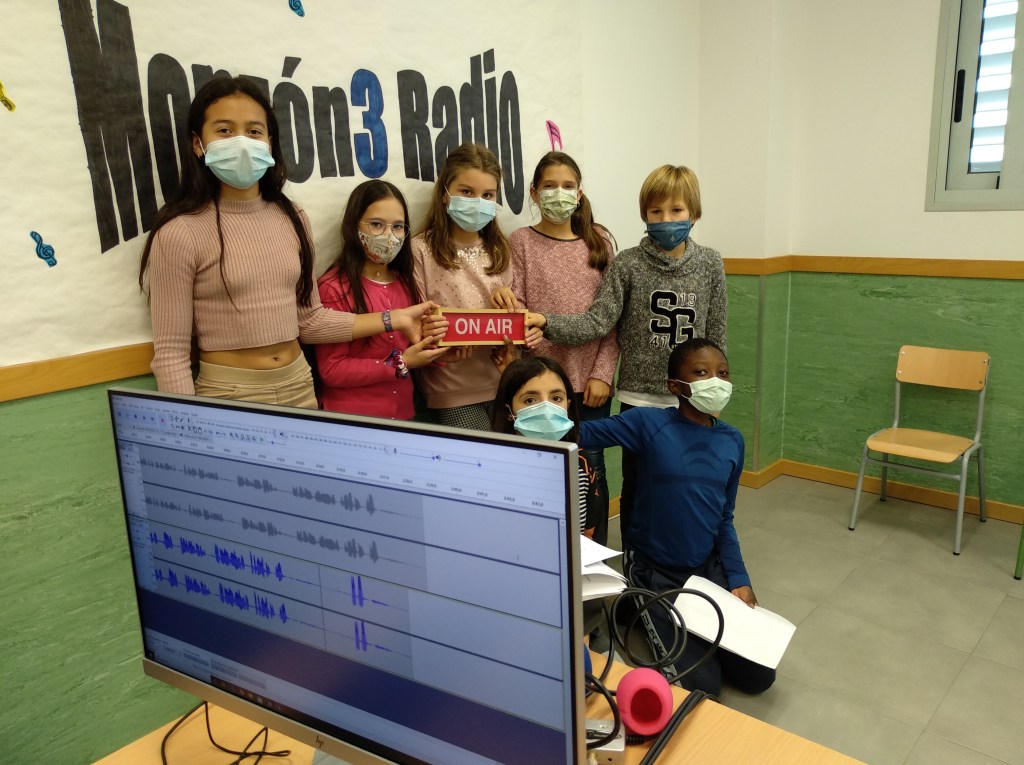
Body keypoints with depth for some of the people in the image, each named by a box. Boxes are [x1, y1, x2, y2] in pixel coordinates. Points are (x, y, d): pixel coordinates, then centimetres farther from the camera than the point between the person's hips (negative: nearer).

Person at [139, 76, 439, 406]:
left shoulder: (292, 218, 3)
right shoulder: (180, 233, -13)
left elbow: (309, 320, 7)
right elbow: (171, 354, -10)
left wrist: (392, 319, 3)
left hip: (299, 388, 5)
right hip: (227, 394, -4)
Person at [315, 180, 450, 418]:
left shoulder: (404, 283, 7)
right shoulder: (334, 287, -13)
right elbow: (332, 370, -15)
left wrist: (433, 348, -6)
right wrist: (400, 364, -18)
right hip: (350, 418, -6)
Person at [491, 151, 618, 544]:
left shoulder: (599, 241, 6)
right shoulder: (521, 241, 2)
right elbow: (514, 312, -2)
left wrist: (602, 374, -5)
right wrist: (504, 302, -25)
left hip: (590, 379, 1)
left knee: (590, 467, 9)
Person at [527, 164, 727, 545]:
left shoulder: (710, 264, 0)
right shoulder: (627, 264, -5)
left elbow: (716, 337, 4)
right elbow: (598, 321, -13)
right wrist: (547, 322, -28)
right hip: (639, 396, -1)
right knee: (637, 484, 10)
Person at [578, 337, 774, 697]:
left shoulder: (732, 441, -1)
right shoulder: (649, 423, -16)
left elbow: (724, 520, 7)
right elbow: (580, 432, -23)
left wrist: (738, 579, 0)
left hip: (708, 567, 5)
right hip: (654, 572, -5)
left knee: (759, 675, 4)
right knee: (701, 688, -10)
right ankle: (644, 615, 15)